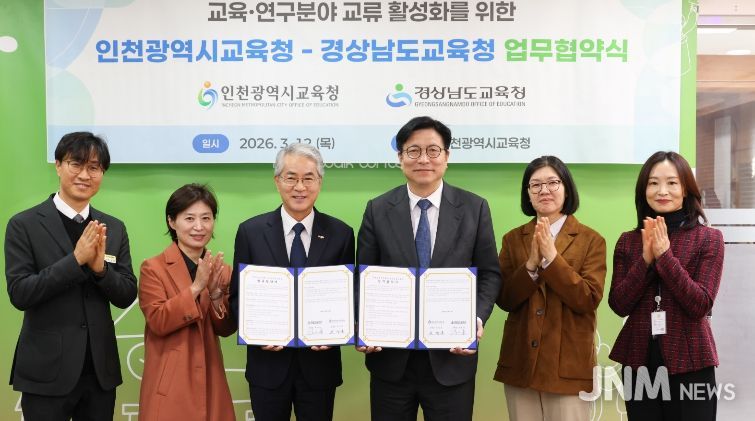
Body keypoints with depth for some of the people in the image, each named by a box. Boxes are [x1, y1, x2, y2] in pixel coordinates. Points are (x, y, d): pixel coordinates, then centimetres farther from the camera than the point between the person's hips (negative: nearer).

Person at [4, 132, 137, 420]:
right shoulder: (24, 224, -5)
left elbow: (127, 297, 1)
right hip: (47, 371, -3)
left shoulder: (114, 228, 4)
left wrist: (100, 267, -16)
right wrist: (76, 259, -21)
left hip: (101, 368, 3)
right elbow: (19, 293, -12)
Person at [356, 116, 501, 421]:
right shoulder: (378, 210, 2)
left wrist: (477, 319, -14)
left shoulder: (474, 208, 1)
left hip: (452, 356, 0)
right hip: (390, 356, 1)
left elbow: (489, 273, 2)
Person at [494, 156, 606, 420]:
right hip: (520, 362, 3)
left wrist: (551, 256, -18)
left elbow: (588, 300, -12)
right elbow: (504, 300, -2)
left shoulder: (591, 240, -2)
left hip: (569, 364, -2)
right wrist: (531, 264, -16)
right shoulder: (513, 239, 5)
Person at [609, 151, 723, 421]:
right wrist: (646, 259, -14)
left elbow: (700, 306, -12)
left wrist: (665, 255, -18)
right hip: (638, 361, 2)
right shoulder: (628, 241, 3)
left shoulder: (709, 239, -3)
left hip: (689, 363, -2)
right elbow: (619, 306, -4)